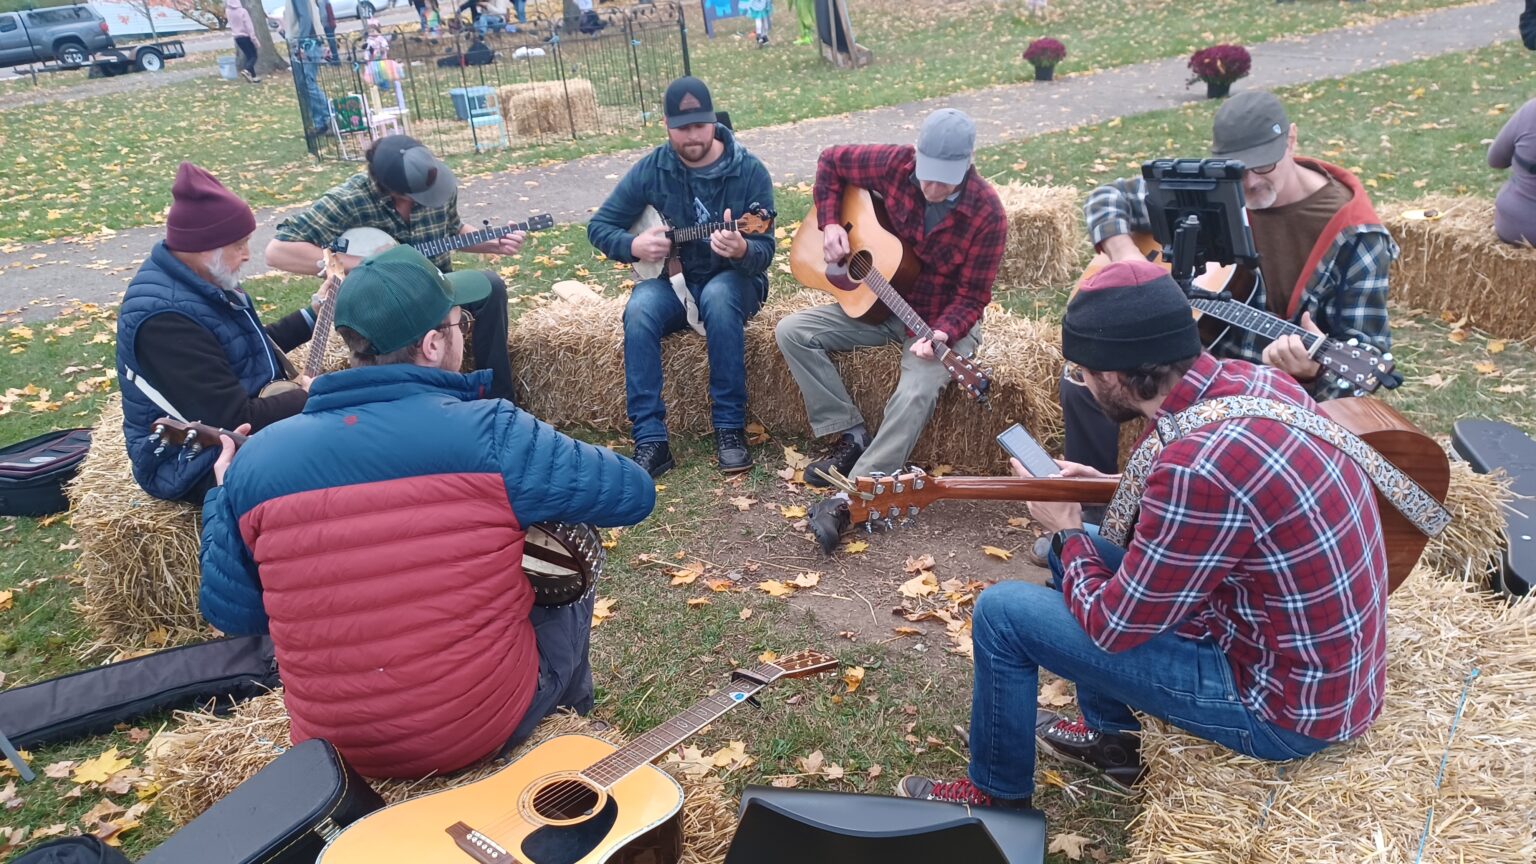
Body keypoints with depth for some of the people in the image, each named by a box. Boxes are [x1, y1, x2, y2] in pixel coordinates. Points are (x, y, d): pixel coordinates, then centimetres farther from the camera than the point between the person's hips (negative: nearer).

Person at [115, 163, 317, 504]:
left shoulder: (199, 281, 3)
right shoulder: (164, 316, -27)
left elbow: (251, 345, 21)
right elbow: (238, 421, -29)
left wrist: (315, 314, 15)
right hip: (197, 465, -10)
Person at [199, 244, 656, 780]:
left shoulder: (256, 460, -8)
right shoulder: (487, 434, -21)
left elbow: (231, 614, 4)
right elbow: (634, 494, -11)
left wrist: (222, 495, 20)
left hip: (331, 746, 4)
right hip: (483, 729, -3)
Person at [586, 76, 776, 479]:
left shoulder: (749, 171, -10)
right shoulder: (651, 169, -4)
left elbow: (764, 252, -15)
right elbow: (599, 226, 3)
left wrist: (741, 250, -39)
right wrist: (634, 246, -18)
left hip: (731, 281, -2)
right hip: (671, 280, 2)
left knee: (718, 297, -37)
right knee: (639, 311, -30)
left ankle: (730, 427, -27)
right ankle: (650, 440, -28)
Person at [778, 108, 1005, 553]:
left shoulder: (986, 214, -20)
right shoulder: (894, 165, -12)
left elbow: (972, 297, -16)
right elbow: (831, 161, 4)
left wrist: (941, 336, -35)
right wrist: (830, 223, -9)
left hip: (943, 320, -4)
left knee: (917, 390, -34)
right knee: (793, 331, -11)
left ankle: (851, 498, -31)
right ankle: (851, 436, -6)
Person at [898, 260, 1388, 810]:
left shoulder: (1199, 467, -33)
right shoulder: (1252, 380, -6)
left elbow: (1112, 626, -20)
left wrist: (1066, 531, -3)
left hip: (1287, 705, -8)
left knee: (1001, 612, -8)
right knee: (1079, 552, 17)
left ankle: (996, 795, 17)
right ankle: (1109, 738, 32)